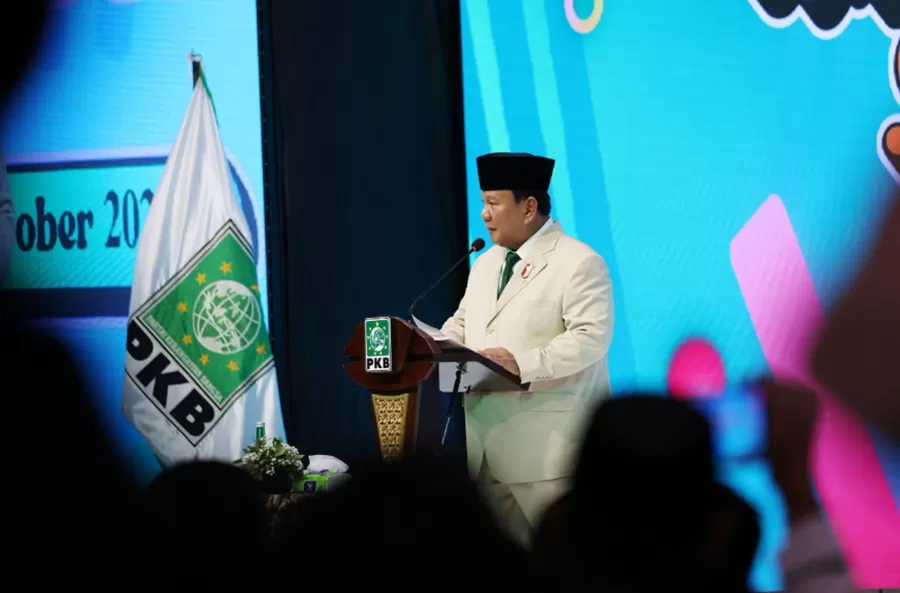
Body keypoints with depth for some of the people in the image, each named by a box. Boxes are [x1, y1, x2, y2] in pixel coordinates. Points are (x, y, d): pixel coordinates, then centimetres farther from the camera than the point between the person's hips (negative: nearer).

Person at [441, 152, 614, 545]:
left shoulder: (579, 263, -9)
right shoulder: (485, 263, 18)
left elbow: (591, 337, -19)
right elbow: (462, 322, 24)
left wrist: (524, 363, -29)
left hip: (547, 444, -8)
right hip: (488, 439, 8)